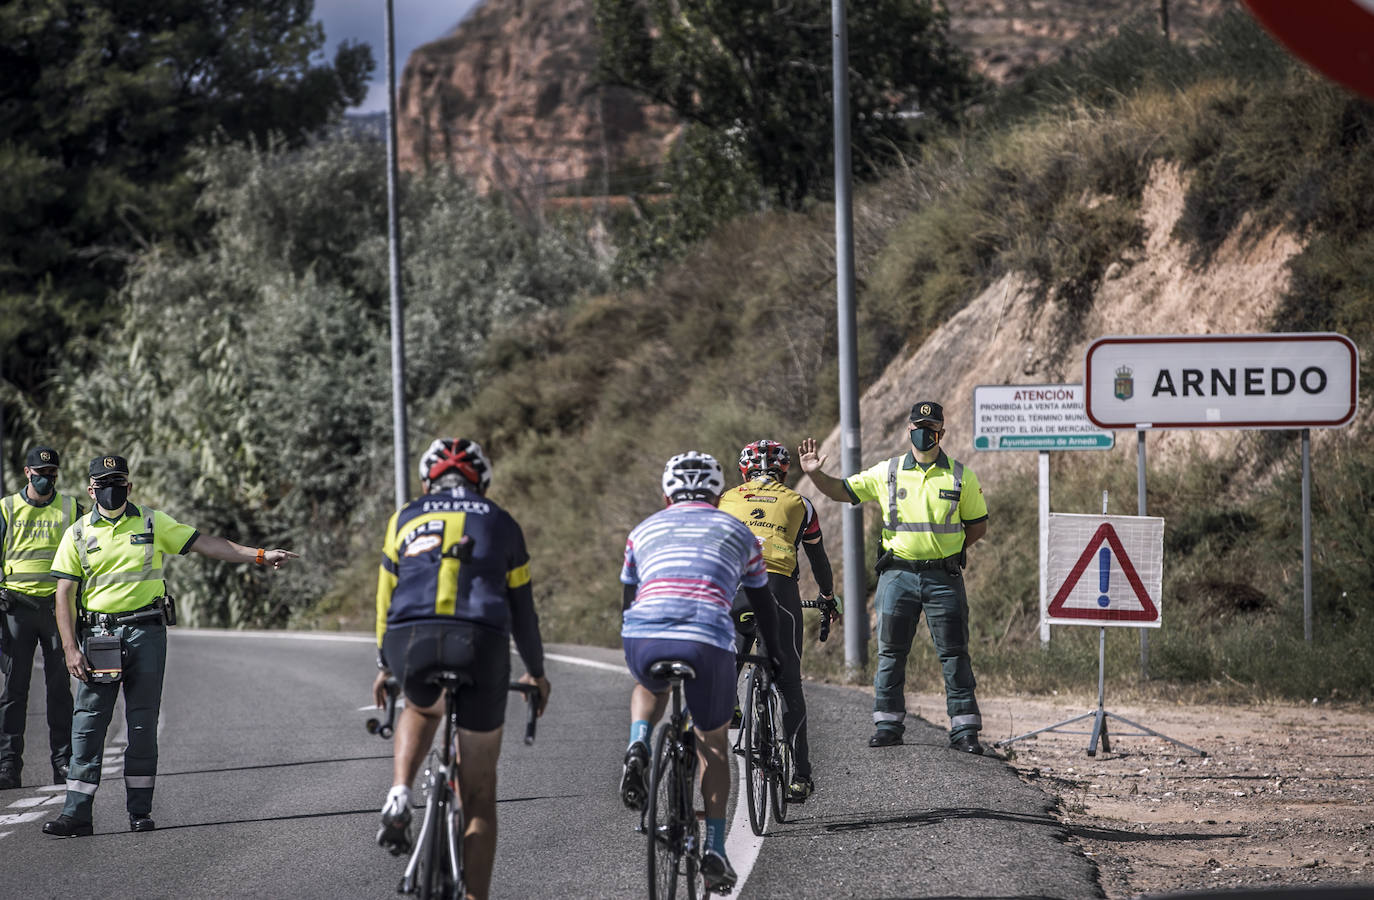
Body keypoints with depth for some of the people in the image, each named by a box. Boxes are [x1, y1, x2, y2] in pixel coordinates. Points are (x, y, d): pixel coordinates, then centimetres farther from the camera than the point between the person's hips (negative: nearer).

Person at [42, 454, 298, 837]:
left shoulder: (153, 523, 8)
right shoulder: (78, 534, 6)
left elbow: (205, 544, 8)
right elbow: (64, 594, 3)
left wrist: (260, 556, 1)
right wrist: (70, 648, -7)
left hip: (146, 631, 0)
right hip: (99, 634, 0)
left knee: (143, 723, 0)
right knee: (88, 722, -5)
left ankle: (140, 810, 6)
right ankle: (77, 812, -4)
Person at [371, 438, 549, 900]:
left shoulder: (406, 519, 23)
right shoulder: (501, 524, 22)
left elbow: (386, 599, 28)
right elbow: (522, 607, 27)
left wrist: (384, 667, 41)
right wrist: (536, 672, 42)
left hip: (412, 641, 1)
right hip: (481, 645, -1)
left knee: (422, 707, 38)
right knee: (480, 796, 11)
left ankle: (400, 797, 13)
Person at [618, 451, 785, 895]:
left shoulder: (644, 531, 29)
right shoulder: (737, 532, 27)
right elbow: (763, 604, 36)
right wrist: (774, 658, 53)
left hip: (644, 639, 1)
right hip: (708, 641, -1)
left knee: (650, 688, 38)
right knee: (713, 744, 21)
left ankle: (637, 750, 8)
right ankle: (714, 850, 12)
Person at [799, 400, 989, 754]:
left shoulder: (960, 476, 3)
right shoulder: (887, 473, 5)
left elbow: (978, 525, 11)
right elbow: (842, 490, 8)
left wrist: (952, 550, -2)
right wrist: (814, 473, -9)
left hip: (943, 576, -1)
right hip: (898, 575, 1)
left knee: (954, 655, -1)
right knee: (891, 652, 3)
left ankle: (964, 729, 1)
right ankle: (888, 723, 11)